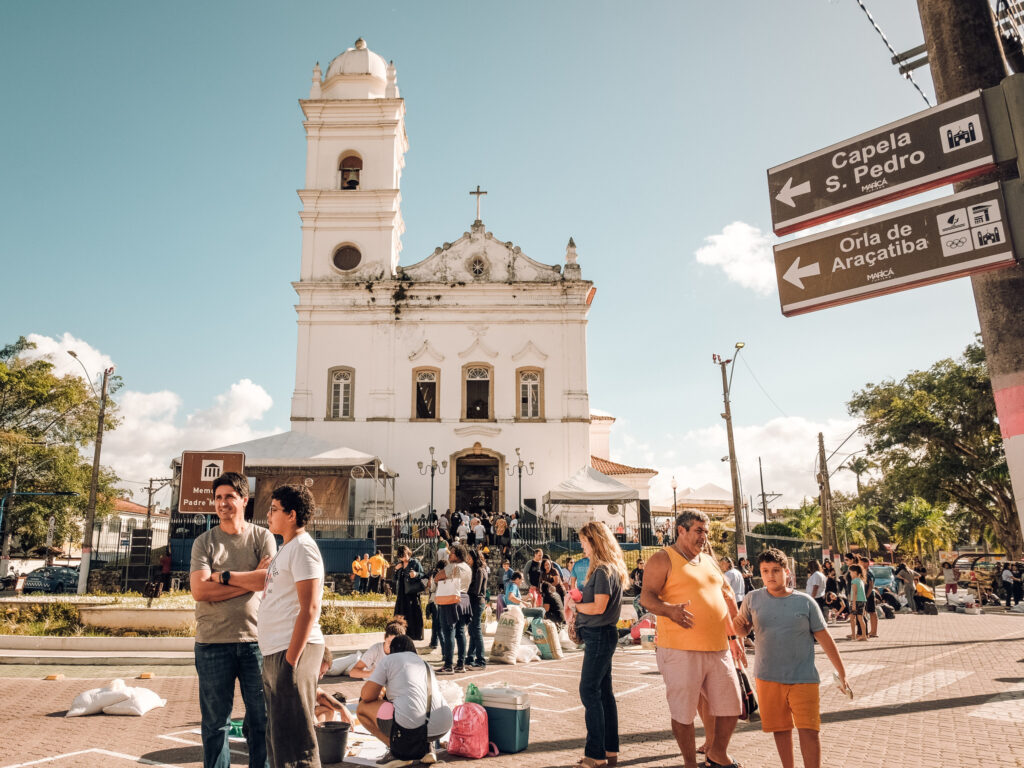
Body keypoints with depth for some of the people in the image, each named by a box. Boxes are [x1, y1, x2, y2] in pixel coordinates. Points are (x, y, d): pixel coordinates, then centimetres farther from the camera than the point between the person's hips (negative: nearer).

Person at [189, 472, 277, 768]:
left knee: (262, 718, 7)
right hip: (213, 643, 0)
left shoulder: (262, 537, 4)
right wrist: (249, 581, -10)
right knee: (215, 721, 9)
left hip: (255, 640, 0)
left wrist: (222, 577, -8)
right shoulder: (204, 542, 5)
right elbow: (199, 590, -7)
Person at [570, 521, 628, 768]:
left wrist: (575, 606, -8)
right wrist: (578, 603, 0)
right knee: (604, 692, 14)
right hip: (600, 635, 10)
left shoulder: (604, 570, -17)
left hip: (599, 635, -10)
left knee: (589, 692, -5)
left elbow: (599, 607, -22)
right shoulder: (605, 569, 13)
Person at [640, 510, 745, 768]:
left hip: (718, 649, 7)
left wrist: (732, 637, 25)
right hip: (681, 651, -6)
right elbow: (646, 597, -14)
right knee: (683, 712, 2)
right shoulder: (663, 559, -4)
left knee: (731, 707, 11)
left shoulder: (709, 561, 18)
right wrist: (670, 610, -33)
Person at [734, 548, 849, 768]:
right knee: (781, 729, 12)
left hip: (803, 678, -1)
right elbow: (742, 628, 9)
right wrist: (738, 625, -15)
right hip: (768, 677, 1)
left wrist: (842, 672, 5)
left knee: (809, 731, -3)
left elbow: (824, 637, 3)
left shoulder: (805, 602, -4)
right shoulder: (753, 599, -2)